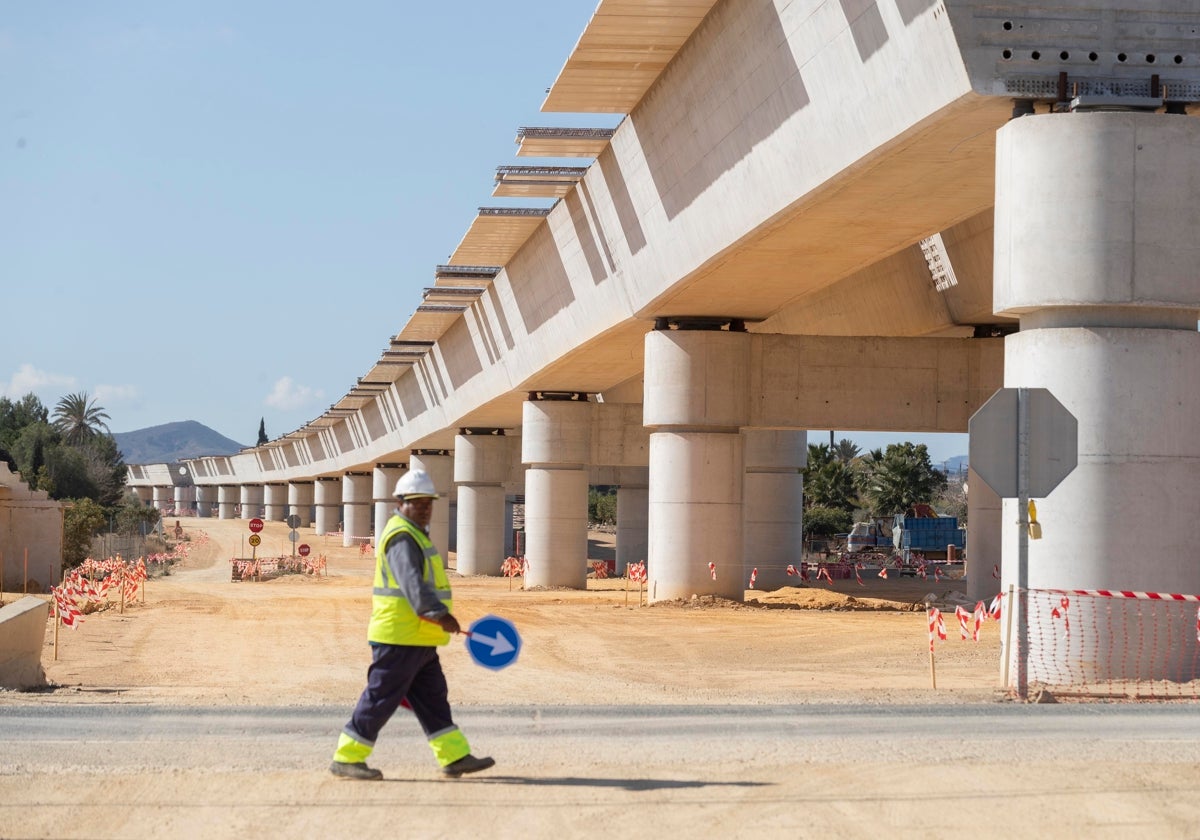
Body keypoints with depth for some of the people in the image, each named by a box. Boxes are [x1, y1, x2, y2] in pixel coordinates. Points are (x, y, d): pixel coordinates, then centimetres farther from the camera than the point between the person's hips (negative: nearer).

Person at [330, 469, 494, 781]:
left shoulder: (415, 535, 19)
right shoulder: (402, 536, -15)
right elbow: (411, 582, -30)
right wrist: (439, 613, -41)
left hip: (419, 640, 10)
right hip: (399, 637, -10)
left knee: (433, 697, 9)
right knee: (381, 698, -5)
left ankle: (455, 757, 11)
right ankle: (346, 759, 1)